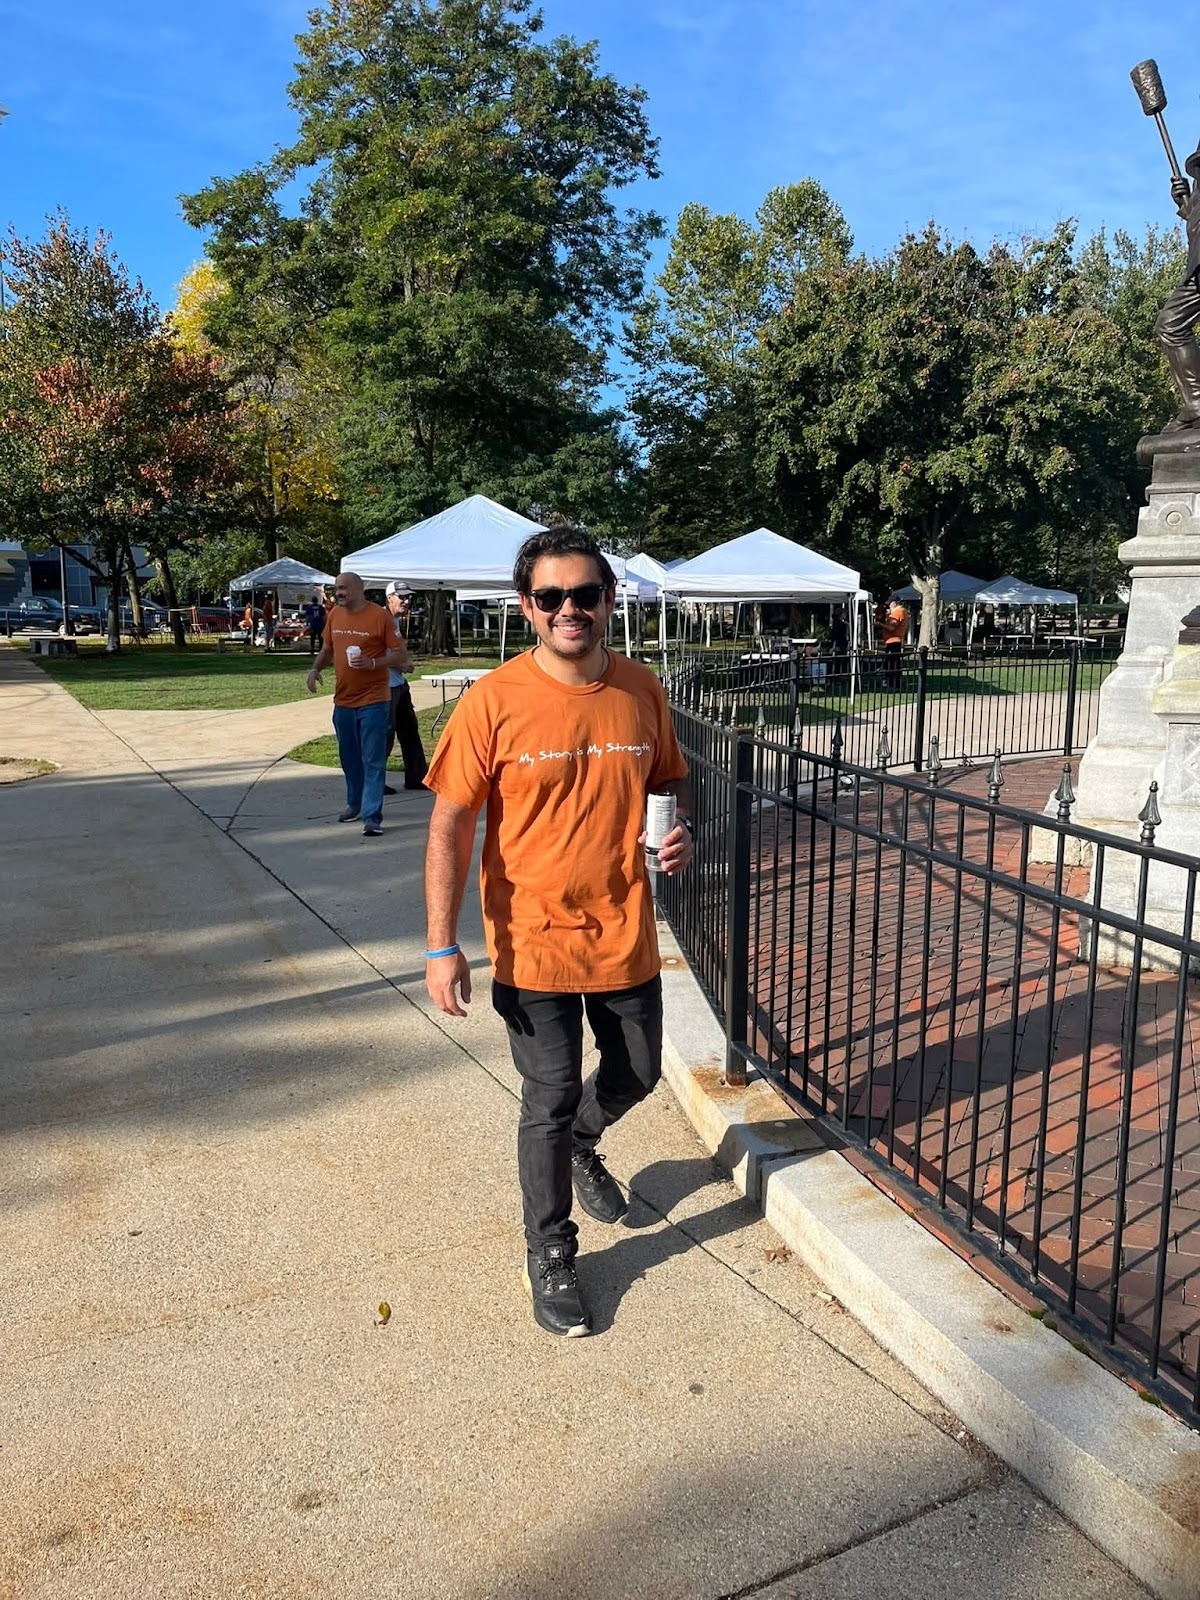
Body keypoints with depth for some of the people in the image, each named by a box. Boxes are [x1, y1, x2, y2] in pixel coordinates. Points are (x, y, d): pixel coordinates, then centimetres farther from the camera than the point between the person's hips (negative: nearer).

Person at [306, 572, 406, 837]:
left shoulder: (380, 616, -9)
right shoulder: (334, 615, 7)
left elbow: (400, 655, -8)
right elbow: (327, 648, 20)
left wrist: (373, 663, -22)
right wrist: (315, 668, 2)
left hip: (373, 701, -6)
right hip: (343, 700, 6)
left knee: (373, 761, -5)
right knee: (349, 758, 17)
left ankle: (372, 817, -4)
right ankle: (355, 804, 35)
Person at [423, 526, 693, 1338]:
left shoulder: (641, 690, -3)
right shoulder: (495, 700, -15)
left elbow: (670, 779, 14)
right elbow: (449, 827, -12)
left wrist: (683, 830, -9)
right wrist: (442, 947, -16)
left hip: (625, 933, 4)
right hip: (537, 943, -4)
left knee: (638, 1072, 21)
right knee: (550, 1101, 7)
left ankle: (581, 1145, 55)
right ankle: (550, 1255, 32)